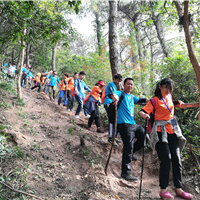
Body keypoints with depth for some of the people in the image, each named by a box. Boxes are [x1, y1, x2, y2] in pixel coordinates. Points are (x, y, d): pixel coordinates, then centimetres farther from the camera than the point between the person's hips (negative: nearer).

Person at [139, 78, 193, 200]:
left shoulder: (169, 97, 10)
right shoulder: (155, 100, -8)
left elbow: (180, 104, 26)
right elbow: (142, 111, -18)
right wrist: (144, 114, -40)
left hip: (173, 131, 6)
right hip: (161, 132, -6)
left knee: (176, 159, 6)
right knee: (166, 159, -11)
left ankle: (179, 189, 15)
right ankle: (163, 189, 1)